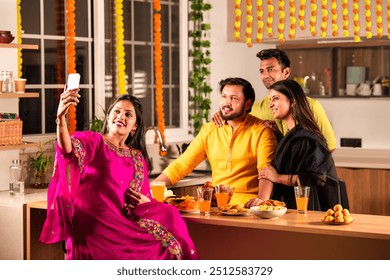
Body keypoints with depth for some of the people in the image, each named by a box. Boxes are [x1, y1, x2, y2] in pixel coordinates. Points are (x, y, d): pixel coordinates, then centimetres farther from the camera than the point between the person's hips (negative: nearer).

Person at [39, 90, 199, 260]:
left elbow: (145, 197, 23)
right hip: (93, 225, -6)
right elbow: (69, 150, -23)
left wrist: (145, 201, -2)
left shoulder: (138, 158, 19)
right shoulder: (92, 141, 1)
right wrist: (61, 118, -42)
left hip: (124, 224, 6)